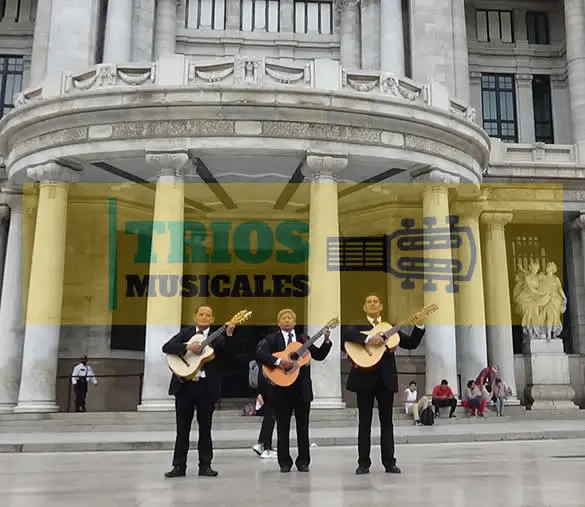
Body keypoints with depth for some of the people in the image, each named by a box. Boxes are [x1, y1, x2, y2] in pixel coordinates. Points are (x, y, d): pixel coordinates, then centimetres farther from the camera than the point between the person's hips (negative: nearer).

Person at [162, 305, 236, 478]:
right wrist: (188, 347, -19)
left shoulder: (218, 336, 3)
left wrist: (229, 335, -27)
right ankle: (179, 466, 14)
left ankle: (205, 465, 16)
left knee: (205, 428, 8)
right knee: (182, 428, 7)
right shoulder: (186, 332, 7)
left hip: (207, 386, -1)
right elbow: (166, 347, -6)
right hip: (184, 385, 1)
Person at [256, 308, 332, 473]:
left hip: (302, 388, 2)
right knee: (283, 427, 6)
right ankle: (284, 462, 17)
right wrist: (278, 361, -26)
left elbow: (319, 355, 7)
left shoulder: (303, 340, 11)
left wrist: (326, 341, -7)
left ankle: (303, 462, 17)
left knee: (302, 426, 7)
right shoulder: (271, 339, 1)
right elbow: (259, 353, -16)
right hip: (281, 387, -2)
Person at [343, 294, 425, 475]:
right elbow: (346, 333, -19)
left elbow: (411, 344, 8)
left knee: (386, 421, 7)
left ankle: (389, 462, 12)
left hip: (386, 378, 3)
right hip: (365, 377, -3)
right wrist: (368, 338, -30)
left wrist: (419, 326, -5)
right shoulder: (357, 326, 4)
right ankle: (364, 463, 9)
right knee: (364, 421, 3)